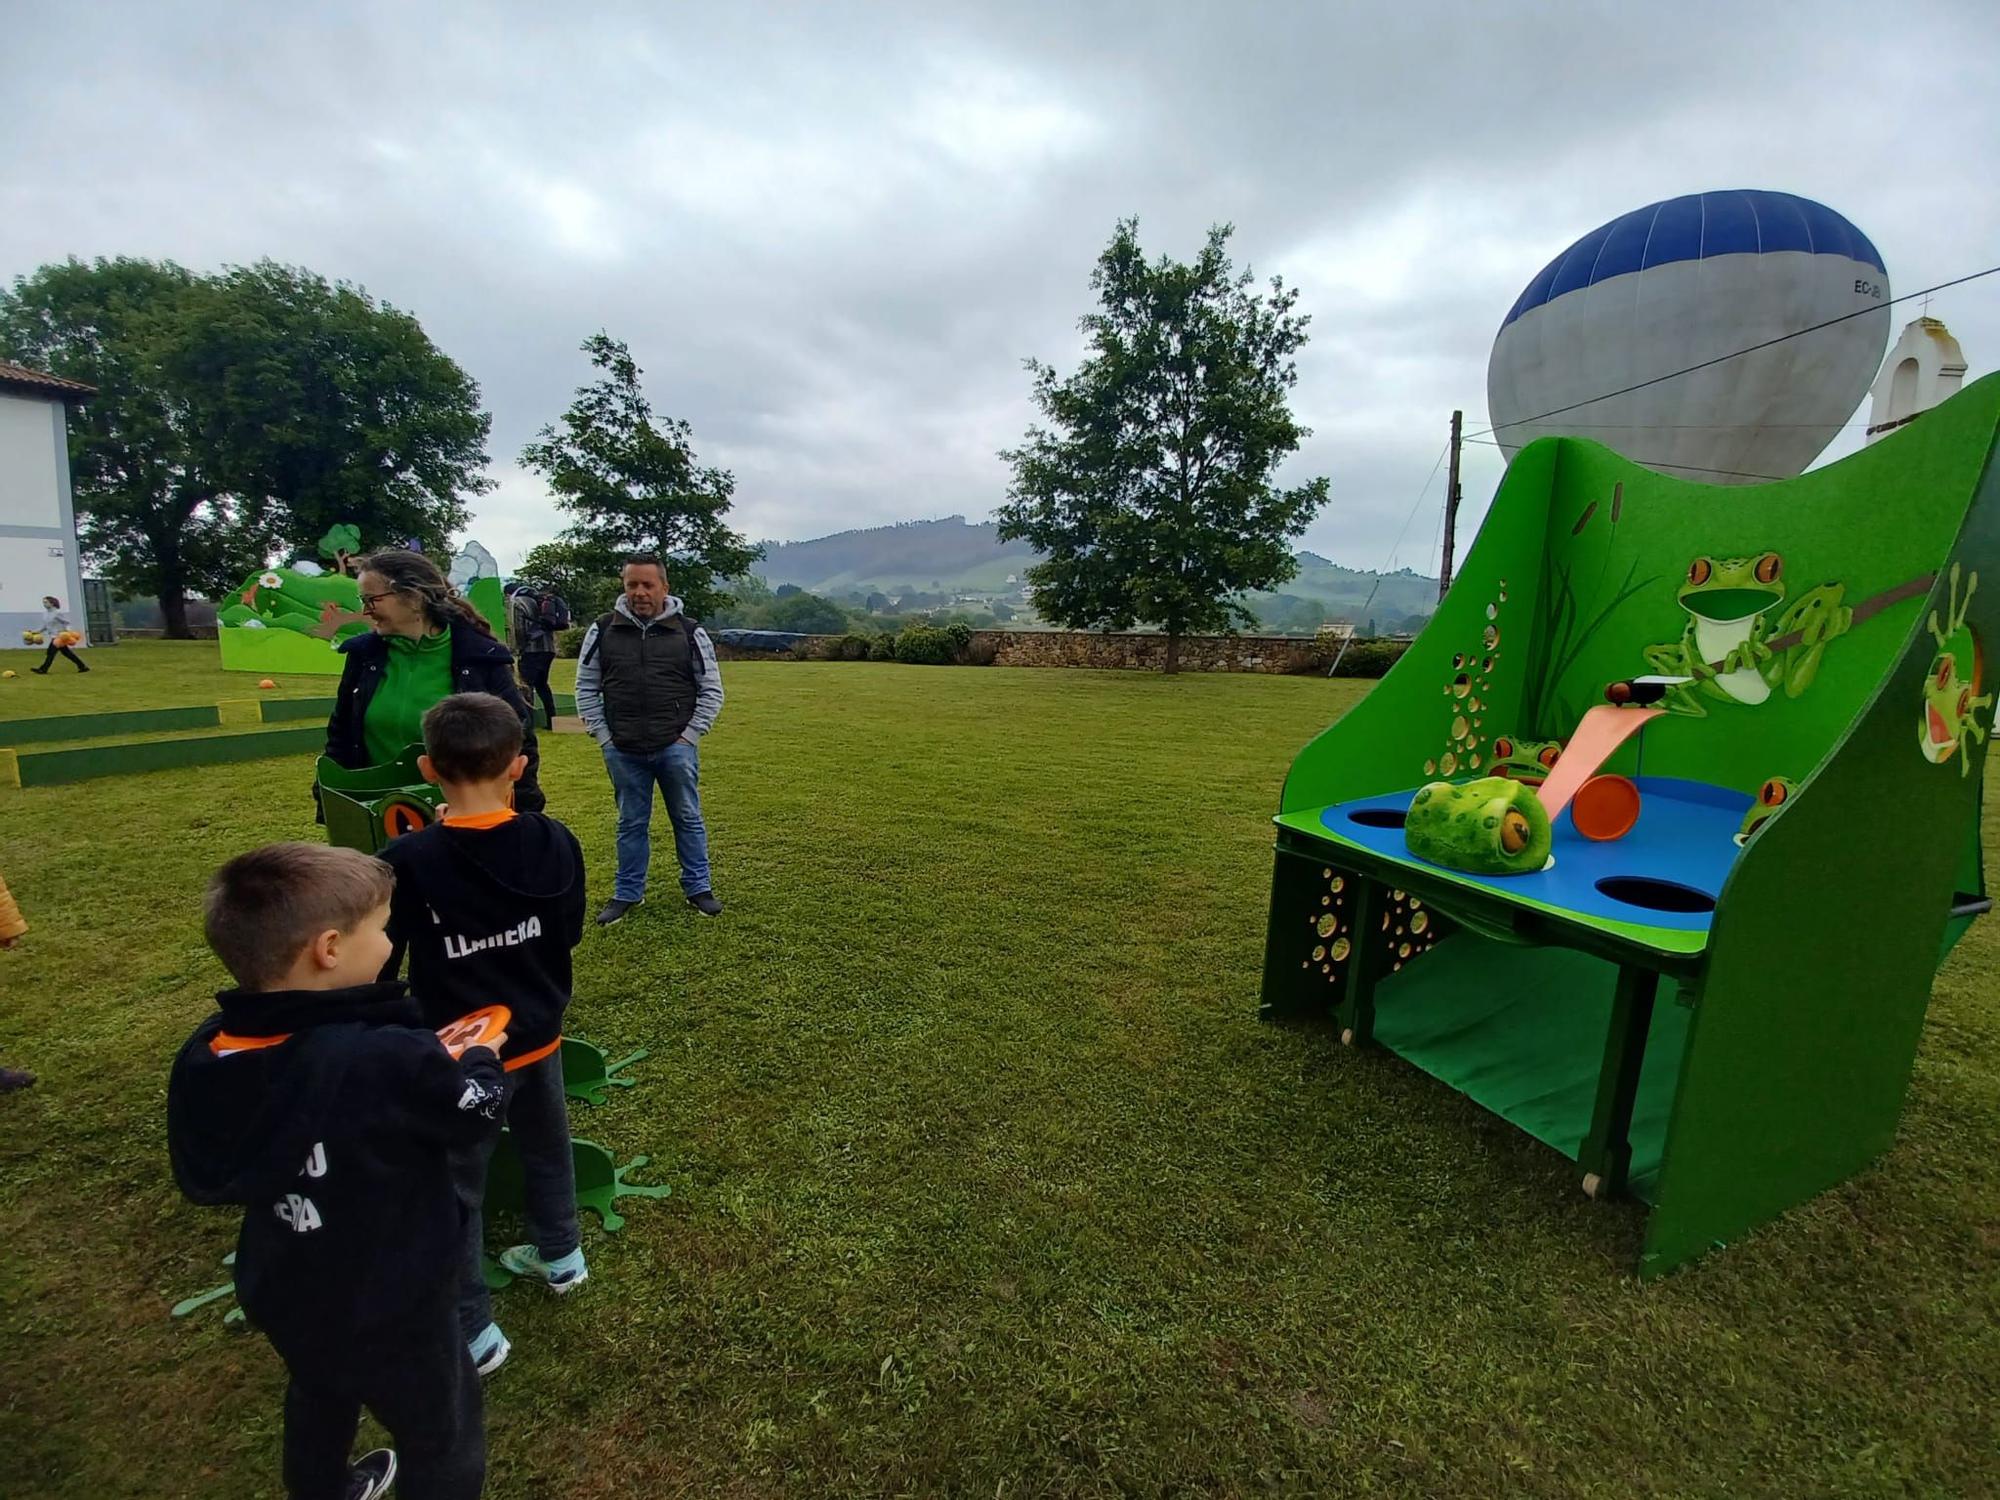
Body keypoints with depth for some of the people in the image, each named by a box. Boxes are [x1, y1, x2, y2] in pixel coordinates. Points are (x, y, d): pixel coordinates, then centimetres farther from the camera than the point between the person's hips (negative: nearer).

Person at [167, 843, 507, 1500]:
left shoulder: (205, 1055, -16)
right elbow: (474, 1114, -19)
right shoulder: (388, 1059, -38)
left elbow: (203, 1178, 2)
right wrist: (479, 1060, 2)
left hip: (281, 1295, 7)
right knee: (442, 1442, 20)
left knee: (320, 1395, 37)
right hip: (388, 1310, -7)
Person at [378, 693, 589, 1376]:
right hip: (538, 1036, 4)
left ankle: (471, 1329, 31)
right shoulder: (555, 843, -14)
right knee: (548, 1150, 26)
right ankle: (559, 1255, 49)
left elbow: (376, 962, -11)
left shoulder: (407, 862, -23)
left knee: (454, 1191, 16)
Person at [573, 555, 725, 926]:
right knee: (631, 823, 14)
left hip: (676, 749, -1)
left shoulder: (690, 633, -2)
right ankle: (628, 893, 28)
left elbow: (711, 690, 2)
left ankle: (697, 888, 24)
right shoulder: (602, 631, 2)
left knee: (688, 819, 10)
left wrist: (690, 734, -4)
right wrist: (603, 736, 1)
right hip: (623, 751, 1)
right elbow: (586, 687, 8)